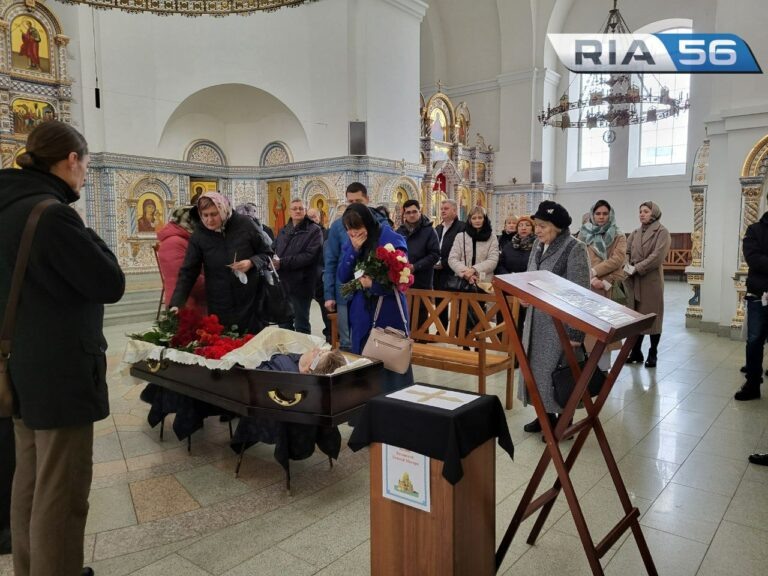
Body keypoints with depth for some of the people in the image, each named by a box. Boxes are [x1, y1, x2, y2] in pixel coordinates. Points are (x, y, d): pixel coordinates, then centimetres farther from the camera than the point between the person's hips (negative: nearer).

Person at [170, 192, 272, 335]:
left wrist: (251, 262, -15)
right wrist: (176, 304, -13)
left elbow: (267, 253, 5)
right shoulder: (198, 236, -3)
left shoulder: (244, 224, -4)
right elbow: (187, 273, -3)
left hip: (250, 300, 0)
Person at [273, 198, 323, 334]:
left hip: (301, 284, -6)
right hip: (283, 283, 6)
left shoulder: (314, 230, -5)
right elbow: (274, 251, 11)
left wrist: (282, 263, -20)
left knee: (301, 325, 5)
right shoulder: (284, 230, 16)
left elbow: (310, 255, -18)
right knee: (284, 323, 16)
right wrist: (273, 262, -13)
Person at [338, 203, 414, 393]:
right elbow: (343, 277, 0)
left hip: (388, 312, -5)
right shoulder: (351, 243, 8)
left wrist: (374, 284, -22)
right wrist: (354, 250, -12)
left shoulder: (392, 239, -10)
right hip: (360, 313, 6)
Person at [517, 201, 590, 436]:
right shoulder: (538, 245, 6)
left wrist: (575, 332, -19)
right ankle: (546, 414, 31)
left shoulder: (574, 248, -14)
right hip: (537, 319, 7)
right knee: (537, 366, 14)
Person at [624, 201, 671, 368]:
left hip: (651, 280, -5)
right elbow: (626, 251, 8)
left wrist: (636, 268, -17)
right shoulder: (635, 232, 14)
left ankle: (653, 354, 14)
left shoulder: (662, 232, -4)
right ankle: (636, 352, 21)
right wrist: (627, 267, -12)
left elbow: (657, 256, -15)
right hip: (634, 281, 5)